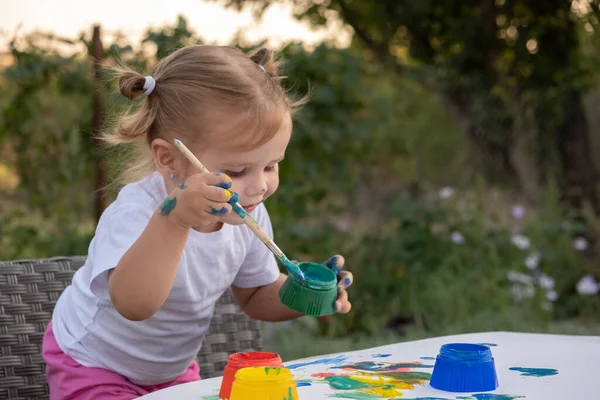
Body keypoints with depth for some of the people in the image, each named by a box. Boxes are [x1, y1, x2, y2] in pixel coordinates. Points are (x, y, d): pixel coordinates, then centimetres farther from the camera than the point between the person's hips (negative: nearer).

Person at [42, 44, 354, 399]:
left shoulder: (250, 216, -15)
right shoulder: (136, 213, -36)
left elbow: (256, 295, 2)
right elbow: (134, 305, -54)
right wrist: (173, 220, -66)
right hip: (93, 369, -5)